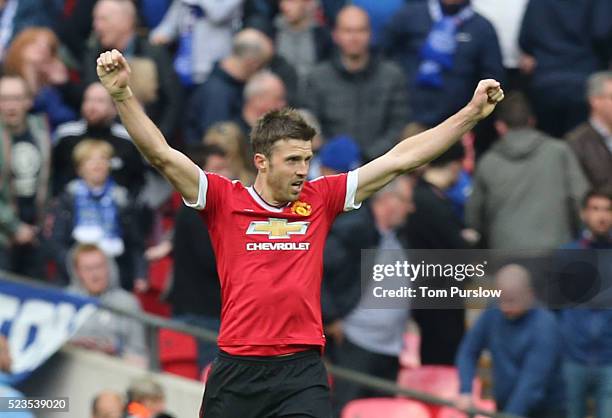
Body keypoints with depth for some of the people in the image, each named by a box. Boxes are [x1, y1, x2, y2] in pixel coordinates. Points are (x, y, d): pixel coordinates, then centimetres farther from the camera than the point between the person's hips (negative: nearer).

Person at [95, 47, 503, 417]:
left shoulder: (320, 199, 8)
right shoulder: (225, 200, 2)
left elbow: (398, 160, 9)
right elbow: (161, 153, -5)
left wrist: (471, 113, 8)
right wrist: (122, 94, -16)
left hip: (302, 373, 1)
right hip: (237, 371, -1)